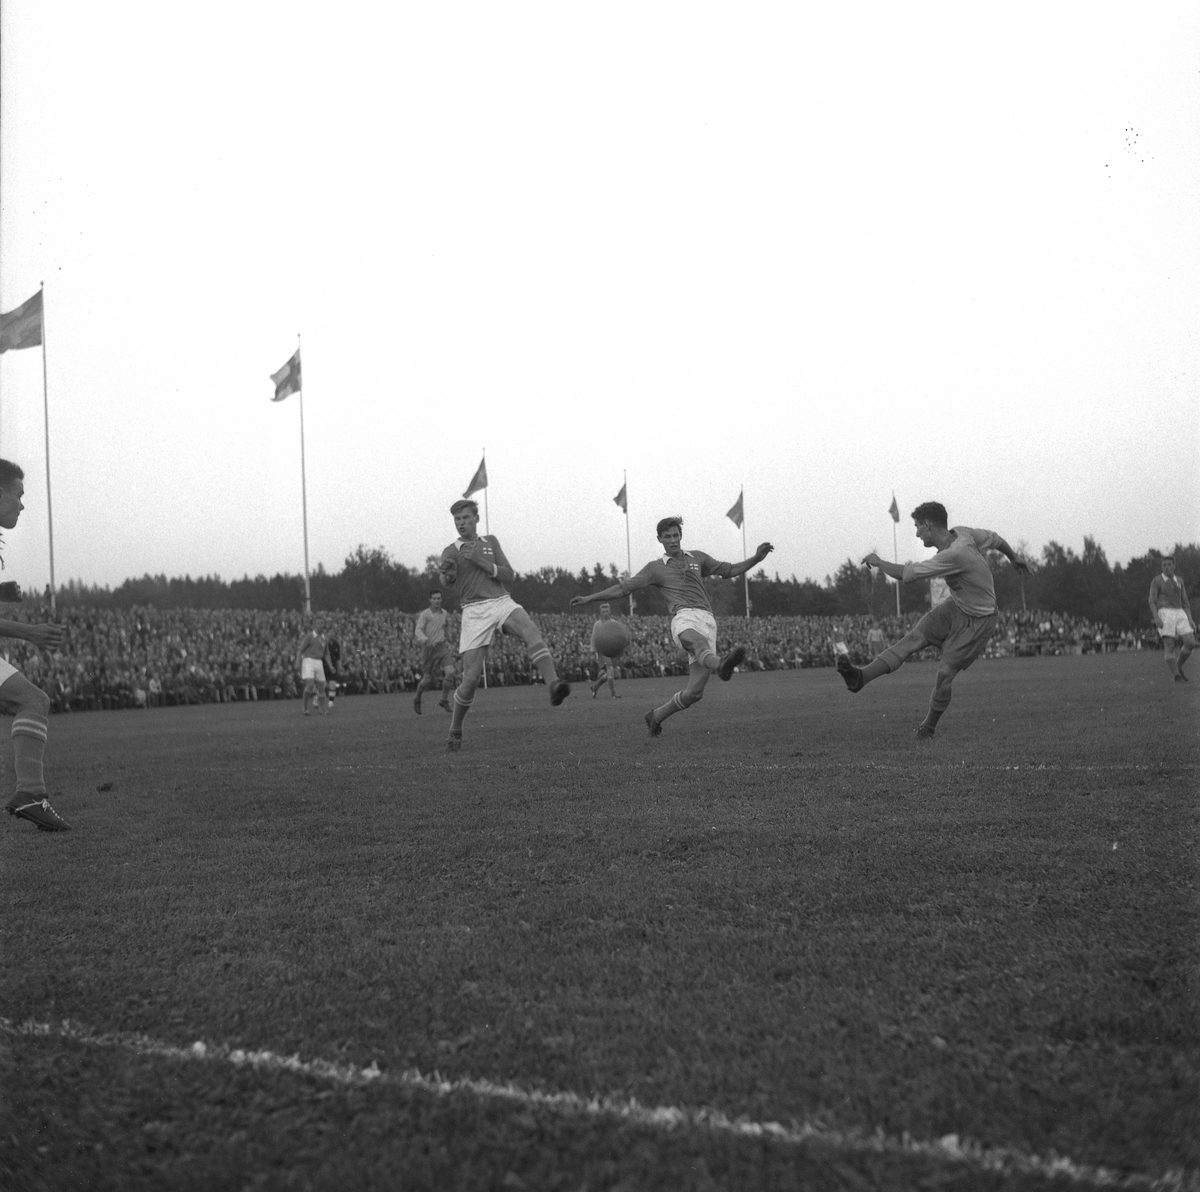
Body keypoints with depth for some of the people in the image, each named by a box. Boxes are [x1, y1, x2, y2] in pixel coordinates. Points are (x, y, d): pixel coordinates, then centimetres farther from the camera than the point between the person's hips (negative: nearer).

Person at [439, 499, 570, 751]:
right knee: (471, 678, -9)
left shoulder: (490, 541, 18)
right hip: (474, 612, -2)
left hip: (502, 602, 2)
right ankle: (455, 732, 12)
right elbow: (448, 582, -14)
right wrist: (446, 572, -39)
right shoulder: (451, 552, 9)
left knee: (531, 632, -33)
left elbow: (510, 575, 9)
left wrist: (482, 562, -6)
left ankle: (553, 686, -50)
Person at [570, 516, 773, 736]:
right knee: (698, 640, -44)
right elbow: (623, 587, 16)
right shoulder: (655, 567, 18)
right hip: (684, 618, -4)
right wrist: (589, 598, 9)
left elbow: (729, 571, 30)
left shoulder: (697, 558, 26)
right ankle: (720, 665, -78)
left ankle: (656, 716, 17)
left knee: (694, 692, -6)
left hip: (707, 621, 4)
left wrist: (757, 558, 17)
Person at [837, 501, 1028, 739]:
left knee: (944, 674, -12)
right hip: (954, 607, 8)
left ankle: (928, 728, 8)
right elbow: (995, 539, 12)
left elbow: (904, 574, -30)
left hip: (977, 621, -8)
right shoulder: (963, 533, -6)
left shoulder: (954, 555, -32)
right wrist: (1014, 558, 33)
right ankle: (861, 677, -24)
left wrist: (878, 561, -13)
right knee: (912, 639, -11)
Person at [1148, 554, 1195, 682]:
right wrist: (1156, 618, -20)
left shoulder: (1179, 581, 18)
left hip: (1179, 614, 5)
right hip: (1165, 615, -5)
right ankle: (1177, 676, -8)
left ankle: (1178, 667, 12)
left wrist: (1190, 620, 5)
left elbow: (1185, 602, 18)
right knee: (1170, 646, -12)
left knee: (1191, 643, -9)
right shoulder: (1156, 581, 3)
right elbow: (1152, 601, -5)